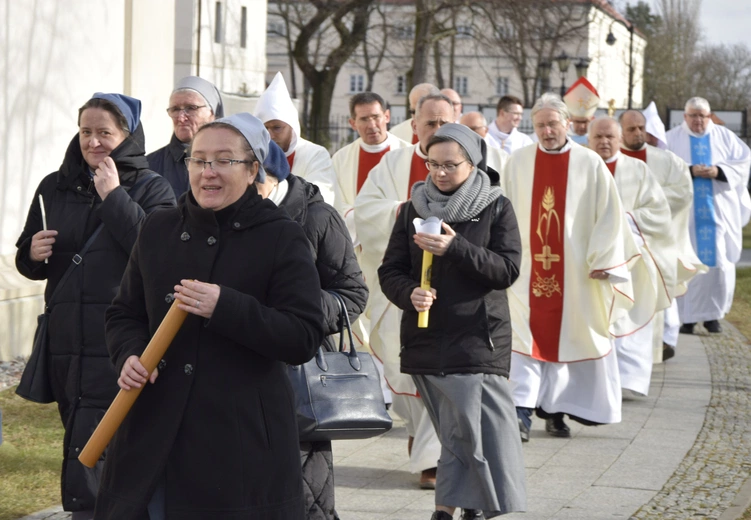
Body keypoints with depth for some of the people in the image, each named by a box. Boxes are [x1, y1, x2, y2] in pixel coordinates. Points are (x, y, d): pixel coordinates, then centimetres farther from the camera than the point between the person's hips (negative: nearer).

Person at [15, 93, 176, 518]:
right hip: (67, 342, 6)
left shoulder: (151, 188, 0)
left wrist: (113, 195, -15)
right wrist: (32, 254, -3)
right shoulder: (55, 188, 14)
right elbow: (26, 257, 21)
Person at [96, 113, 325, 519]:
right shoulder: (158, 231, 11)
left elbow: (304, 338, -11)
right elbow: (124, 314, 19)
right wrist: (129, 355, -4)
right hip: (153, 429, 4)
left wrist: (223, 307, -21)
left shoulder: (282, 238, -4)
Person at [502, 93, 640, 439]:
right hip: (527, 267, 0)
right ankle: (522, 410, -11)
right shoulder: (518, 163, 4)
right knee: (525, 336, -8)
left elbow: (608, 215, 1)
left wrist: (602, 260, -4)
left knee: (564, 337, 5)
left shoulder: (590, 164, 0)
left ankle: (555, 410, 14)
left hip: (574, 270, 0)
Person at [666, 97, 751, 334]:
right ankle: (688, 316, 3)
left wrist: (718, 171, -12)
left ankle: (713, 314, 10)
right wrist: (689, 171, -19)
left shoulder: (725, 137, 9)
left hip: (719, 211, 1)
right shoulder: (672, 139, 5)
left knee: (720, 262, -3)